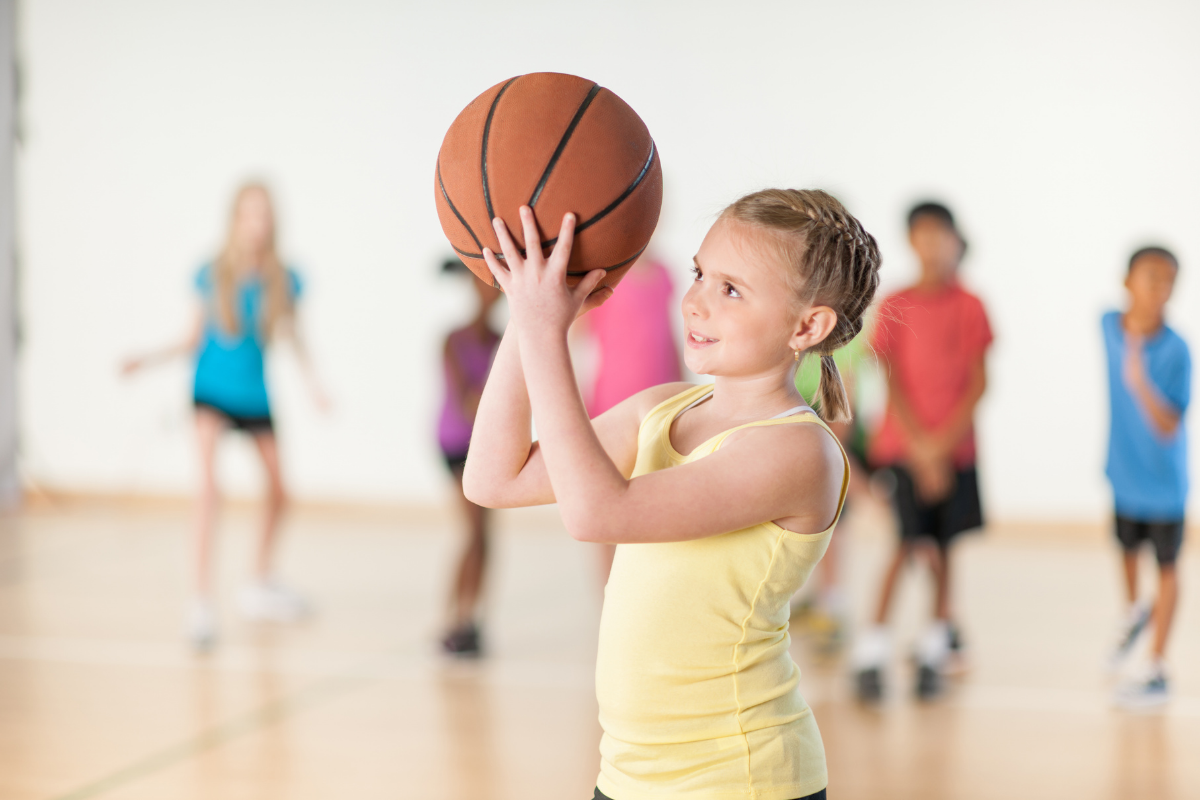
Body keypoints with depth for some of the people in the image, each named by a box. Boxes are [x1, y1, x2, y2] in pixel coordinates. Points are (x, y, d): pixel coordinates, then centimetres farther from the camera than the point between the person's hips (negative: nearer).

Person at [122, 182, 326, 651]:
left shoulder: (282, 280, -2)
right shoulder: (212, 275, -6)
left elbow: (293, 338, 3)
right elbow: (194, 339, 3)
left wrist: (313, 383, -10)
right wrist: (152, 360, -9)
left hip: (256, 397, 4)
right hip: (213, 390, -4)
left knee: (278, 492, 12)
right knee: (209, 484, -22)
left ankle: (262, 587, 34)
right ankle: (201, 603, -21)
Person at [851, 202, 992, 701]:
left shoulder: (969, 307, 2)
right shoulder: (896, 306, -2)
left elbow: (978, 383, 0)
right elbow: (892, 382, -4)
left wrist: (943, 440, -10)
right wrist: (920, 446, -12)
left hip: (954, 446, 2)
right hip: (905, 443, -2)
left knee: (941, 544, 5)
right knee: (911, 543, -11)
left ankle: (934, 651, 17)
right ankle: (871, 651, -5)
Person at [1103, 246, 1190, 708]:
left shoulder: (1175, 352, -27)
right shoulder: (1109, 325, -11)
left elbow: (1169, 427, -33)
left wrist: (1140, 384, -48)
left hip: (1162, 477, -5)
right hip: (1124, 468, 5)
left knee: (1166, 566, 6)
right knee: (1127, 549, 23)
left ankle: (1157, 673, 16)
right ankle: (1136, 611, 54)